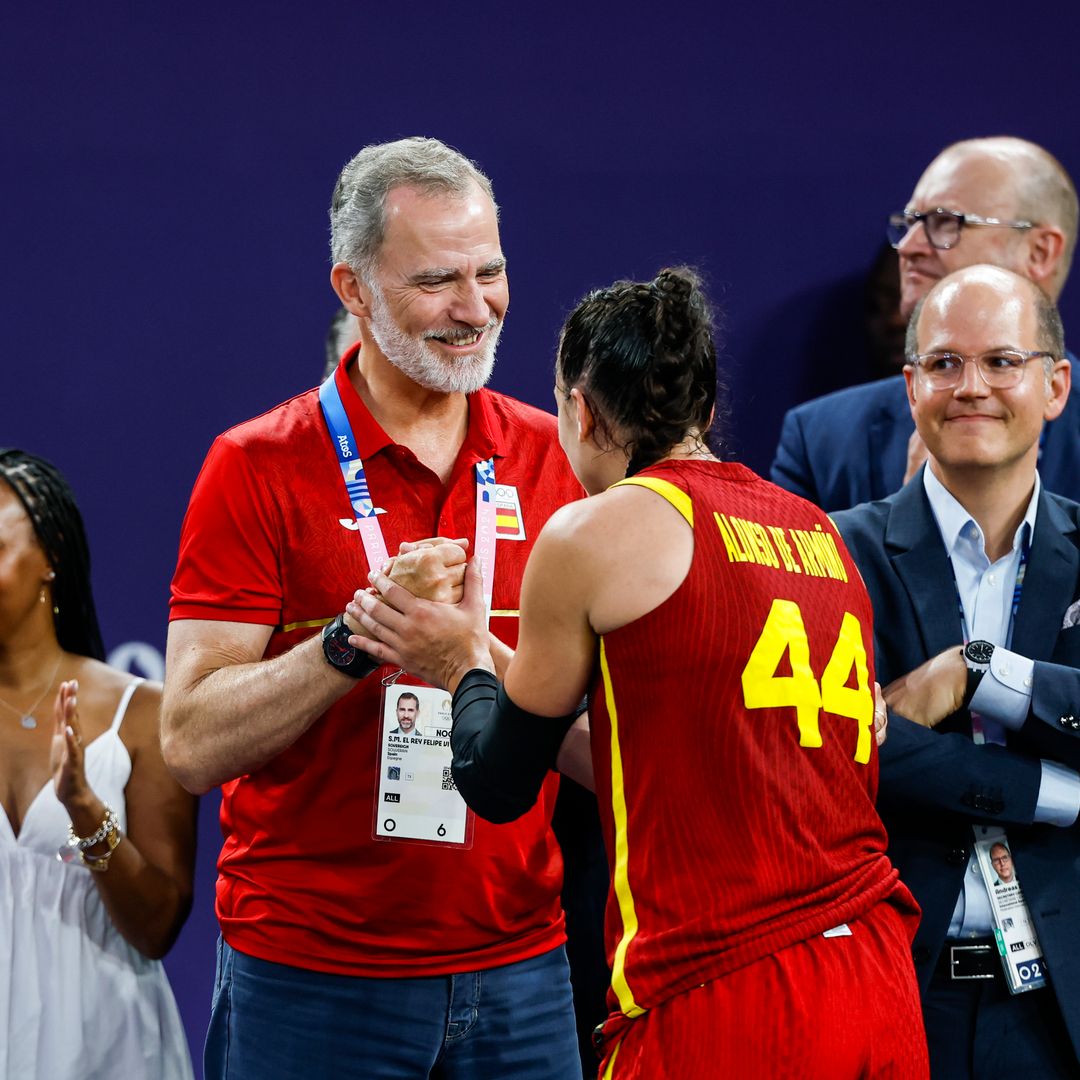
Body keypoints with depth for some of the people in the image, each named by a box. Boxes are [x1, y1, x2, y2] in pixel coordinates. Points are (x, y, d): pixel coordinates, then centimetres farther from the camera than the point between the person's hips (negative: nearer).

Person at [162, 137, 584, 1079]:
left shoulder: (550, 457, 6)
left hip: (515, 964, 3)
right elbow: (192, 743, -9)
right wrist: (357, 640, -22)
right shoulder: (260, 468, -4)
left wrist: (477, 658, -9)